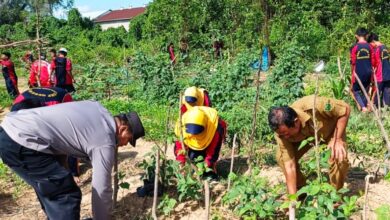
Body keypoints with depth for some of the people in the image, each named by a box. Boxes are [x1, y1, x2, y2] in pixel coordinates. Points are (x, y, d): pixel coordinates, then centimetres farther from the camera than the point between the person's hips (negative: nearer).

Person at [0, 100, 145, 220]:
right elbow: (101, 190, -2)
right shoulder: (105, 143, -9)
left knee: (51, 187, 26)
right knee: (67, 195, -6)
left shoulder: (97, 108, 13)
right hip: (20, 143, -10)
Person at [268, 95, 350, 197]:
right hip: (304, 135, 2)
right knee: (281, 157, -18)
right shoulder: (281, 132, -33)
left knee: (339, 158, -28)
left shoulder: (313, 106, -44)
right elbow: (289, 165, -28)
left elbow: (346, 108, -27)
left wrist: (337, 139, -31)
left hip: (330, 130, -2)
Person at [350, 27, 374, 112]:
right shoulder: (369, 46, -1)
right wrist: (371, 71, 17)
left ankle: (363, 107, -5)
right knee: (365, 91, 17)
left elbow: (353, 62, -7)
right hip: (368, 72, 4)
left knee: (355, 90, 10)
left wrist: (352, 72, 8)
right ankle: (366, 106, 19)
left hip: (358, 72, -4)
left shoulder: (355, 47, -11)